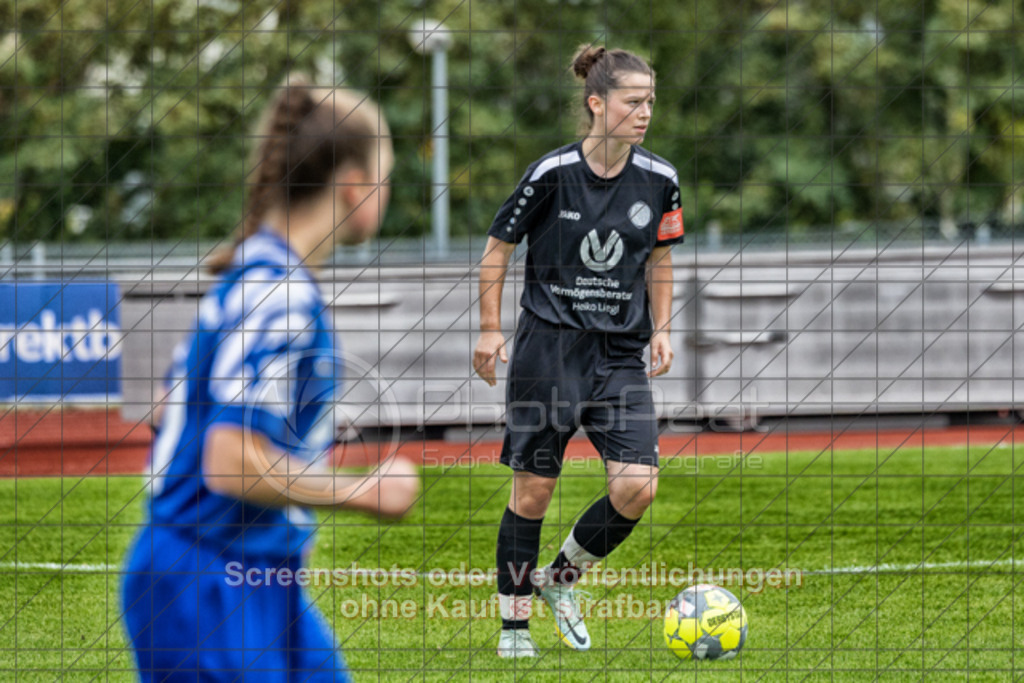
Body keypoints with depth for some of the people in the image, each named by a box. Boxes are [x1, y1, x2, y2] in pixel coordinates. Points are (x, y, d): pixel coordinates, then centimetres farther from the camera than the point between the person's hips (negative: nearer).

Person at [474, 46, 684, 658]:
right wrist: (491, 330, -2)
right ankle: (514, 624, 13)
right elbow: (498, 247, 2)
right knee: (534, 488, 0)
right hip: (549, 347, -3)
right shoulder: (552, 173, -9)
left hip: (621, 353, 3)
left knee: (639, 486, -12)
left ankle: (562, 578, 14)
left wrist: (661, 329, 8)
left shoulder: (660, 181, 2)